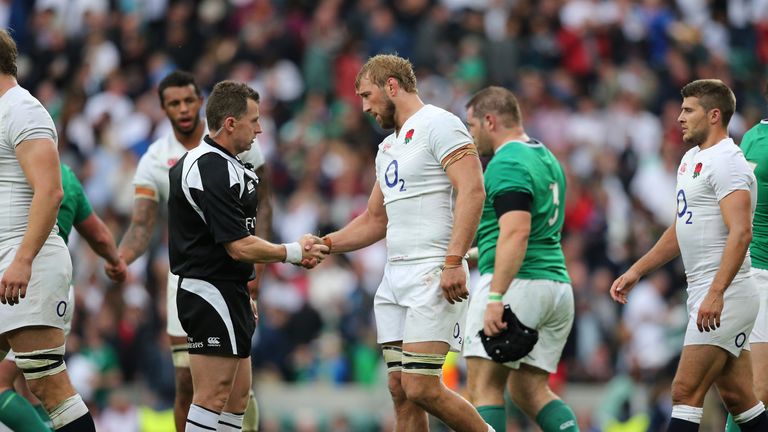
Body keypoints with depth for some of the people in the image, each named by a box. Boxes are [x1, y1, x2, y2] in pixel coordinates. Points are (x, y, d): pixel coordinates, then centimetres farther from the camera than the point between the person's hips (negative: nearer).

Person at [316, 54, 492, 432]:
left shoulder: (438, 124, -7)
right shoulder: (388, 147, 23)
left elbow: (472, 191, -17)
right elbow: (375, 220, 30)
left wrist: (454, 262, -24)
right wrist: (325, 245, 17)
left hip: (433, 276, -9)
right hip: (394, 279, 9)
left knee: (421, 388, -15)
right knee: (401, 391, 4)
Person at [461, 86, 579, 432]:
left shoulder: (507, 164, -11)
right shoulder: (545, 158, 20)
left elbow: (516, 232, -22)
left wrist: (496, 298, -27)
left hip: (518, 283, -10)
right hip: (557, 284, 10)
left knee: (483, 386, -9)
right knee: (530, 390, 12)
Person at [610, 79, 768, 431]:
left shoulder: (726, 162, -14)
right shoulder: (692, 158, 18)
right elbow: (681, 230, 29)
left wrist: (716, 293, -33)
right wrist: (636, 272, 27)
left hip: (724, 298, -10)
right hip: (707, 295, 10)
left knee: (686, 392, -12)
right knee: (739, 400, 9)